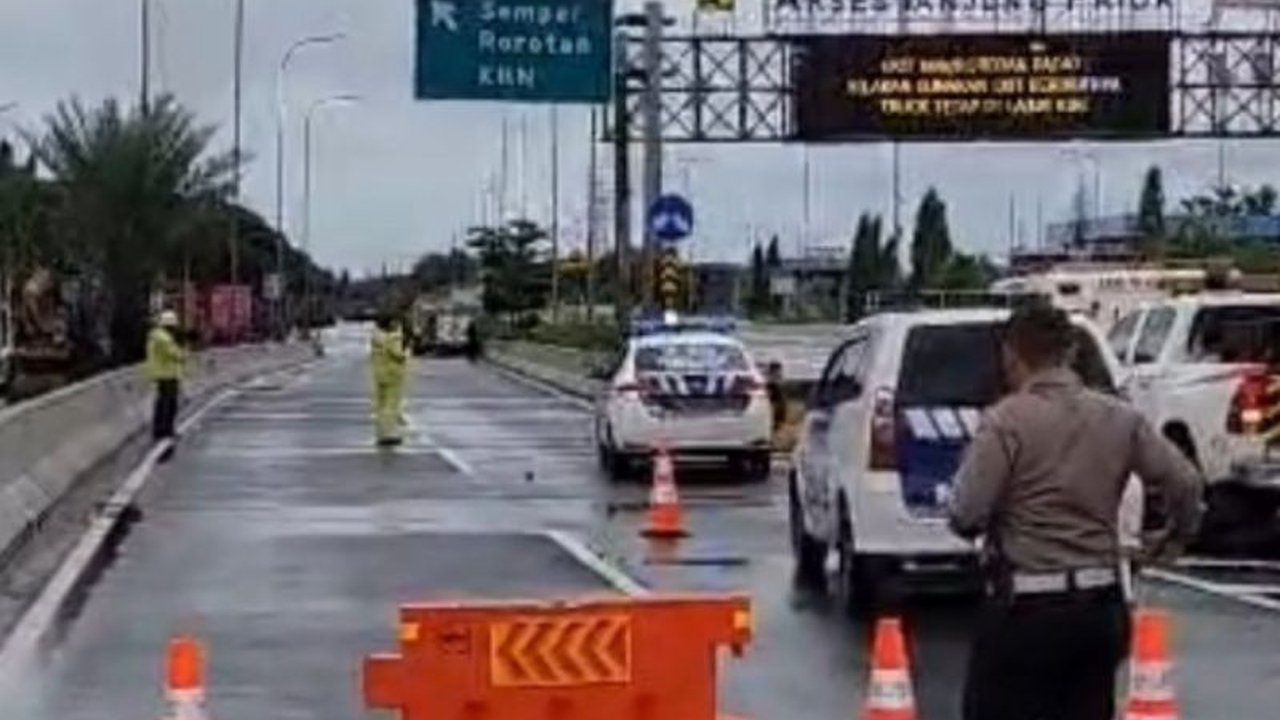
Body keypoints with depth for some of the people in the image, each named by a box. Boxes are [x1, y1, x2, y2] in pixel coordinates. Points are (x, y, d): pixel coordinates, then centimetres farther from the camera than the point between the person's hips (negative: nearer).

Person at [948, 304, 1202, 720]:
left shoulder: (1007, 420, -10)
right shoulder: (1119, 418, 5)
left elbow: (966, 515, -14)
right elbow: (1184, 484, 5)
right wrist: (1164, 544, 23)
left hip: (1027, 606, -5)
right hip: (1100, 604, 6)